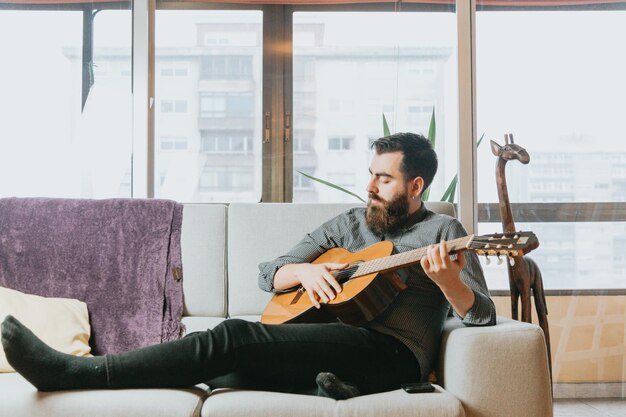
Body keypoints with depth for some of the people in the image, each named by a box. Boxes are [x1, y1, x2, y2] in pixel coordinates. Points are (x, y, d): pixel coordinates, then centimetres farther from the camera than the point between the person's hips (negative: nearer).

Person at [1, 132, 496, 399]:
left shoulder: (442, 230, 8)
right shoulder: (348, 223, 22)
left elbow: (483, 315, -1)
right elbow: (268, 274, 19)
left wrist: (448, 281, -22)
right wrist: (305, 270, -3)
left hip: (391, 352, -7)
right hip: (330, 352, 7)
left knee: (236, 336, -24)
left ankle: (76, 372, -23)